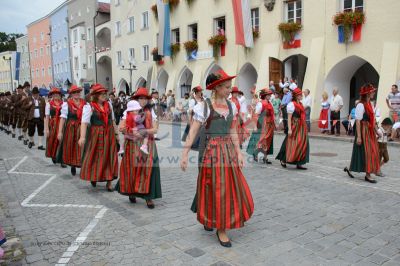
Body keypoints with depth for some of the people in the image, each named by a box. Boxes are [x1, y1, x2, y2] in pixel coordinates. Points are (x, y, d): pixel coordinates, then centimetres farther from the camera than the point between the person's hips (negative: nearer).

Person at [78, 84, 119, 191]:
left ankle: (109, 183, 14)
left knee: (109, 157, 5)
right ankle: (93, 177, 29)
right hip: (96, 135, -4)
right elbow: (84, 122, -20)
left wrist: (116, 133, 14)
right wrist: (82, 137, -31)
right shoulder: (89, 106, -10)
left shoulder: (108, 105, 7)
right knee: (94, 157, 5)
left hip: (109, 134, 4)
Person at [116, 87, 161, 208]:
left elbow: (155, 129, -1)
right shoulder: (129, 111, 4)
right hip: (132, 145, 0)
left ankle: (148, 196, -3)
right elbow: (121, 128, -1)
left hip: (147, 145, 0)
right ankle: (131, 192, 21)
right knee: (131, 169, 1)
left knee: (148, 169, -8)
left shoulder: (150, 112, 6)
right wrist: (133, 131, -14)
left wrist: (144, 131, -16)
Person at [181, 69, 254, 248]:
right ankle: (221, 230, 15)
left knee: (231, 187, 10)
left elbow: (233, 132, 13)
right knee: (215, 189, 2)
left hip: (228, 150, 6)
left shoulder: (231, 106, 8)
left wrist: (238, 152, 7)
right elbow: (192, 132, -10)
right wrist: (185, 154, -15)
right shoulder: (204, 106, -8)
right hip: (211, 151, -6)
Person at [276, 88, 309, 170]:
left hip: (301, 127, 9)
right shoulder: (291, 104, -11)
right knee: (292, 144, -4)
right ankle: (283, 160, 12)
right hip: (295, 127, -8)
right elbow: (289, 118, -15)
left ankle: (299, 163, 12)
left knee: (302, 144, 7)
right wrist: (289, 129, -21)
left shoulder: (300, 104, 15)